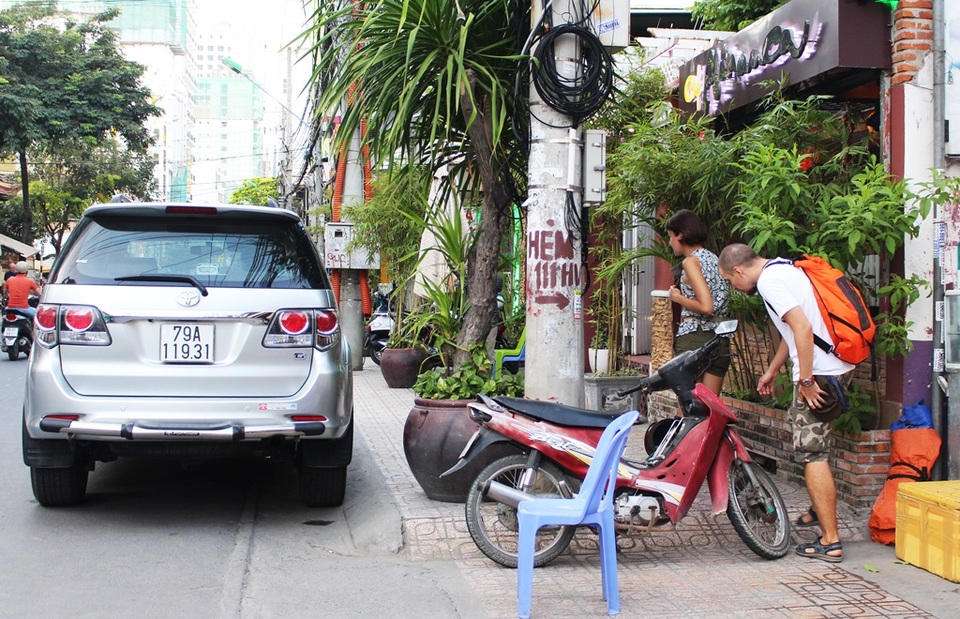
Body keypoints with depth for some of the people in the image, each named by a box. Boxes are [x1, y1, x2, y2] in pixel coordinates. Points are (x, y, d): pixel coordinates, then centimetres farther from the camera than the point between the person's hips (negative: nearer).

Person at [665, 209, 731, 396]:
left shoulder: (691, 261, -8)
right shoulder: (715, 259, 15)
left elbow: (706, 307, -18)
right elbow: (719, 304, 12)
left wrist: (678, 298, -4)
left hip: (693, 338, -7)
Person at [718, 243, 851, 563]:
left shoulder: (769, 280, -14)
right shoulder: (783, 269, 17)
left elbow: (803, 327, -25)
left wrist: (806, 380, -21)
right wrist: (772, 370, 33)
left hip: (818, 371, -10)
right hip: (833, 365, 10)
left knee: (811, 451, -6)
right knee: (813, 444, 26)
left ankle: (830, 541, -5)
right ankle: (819, 509, 41)